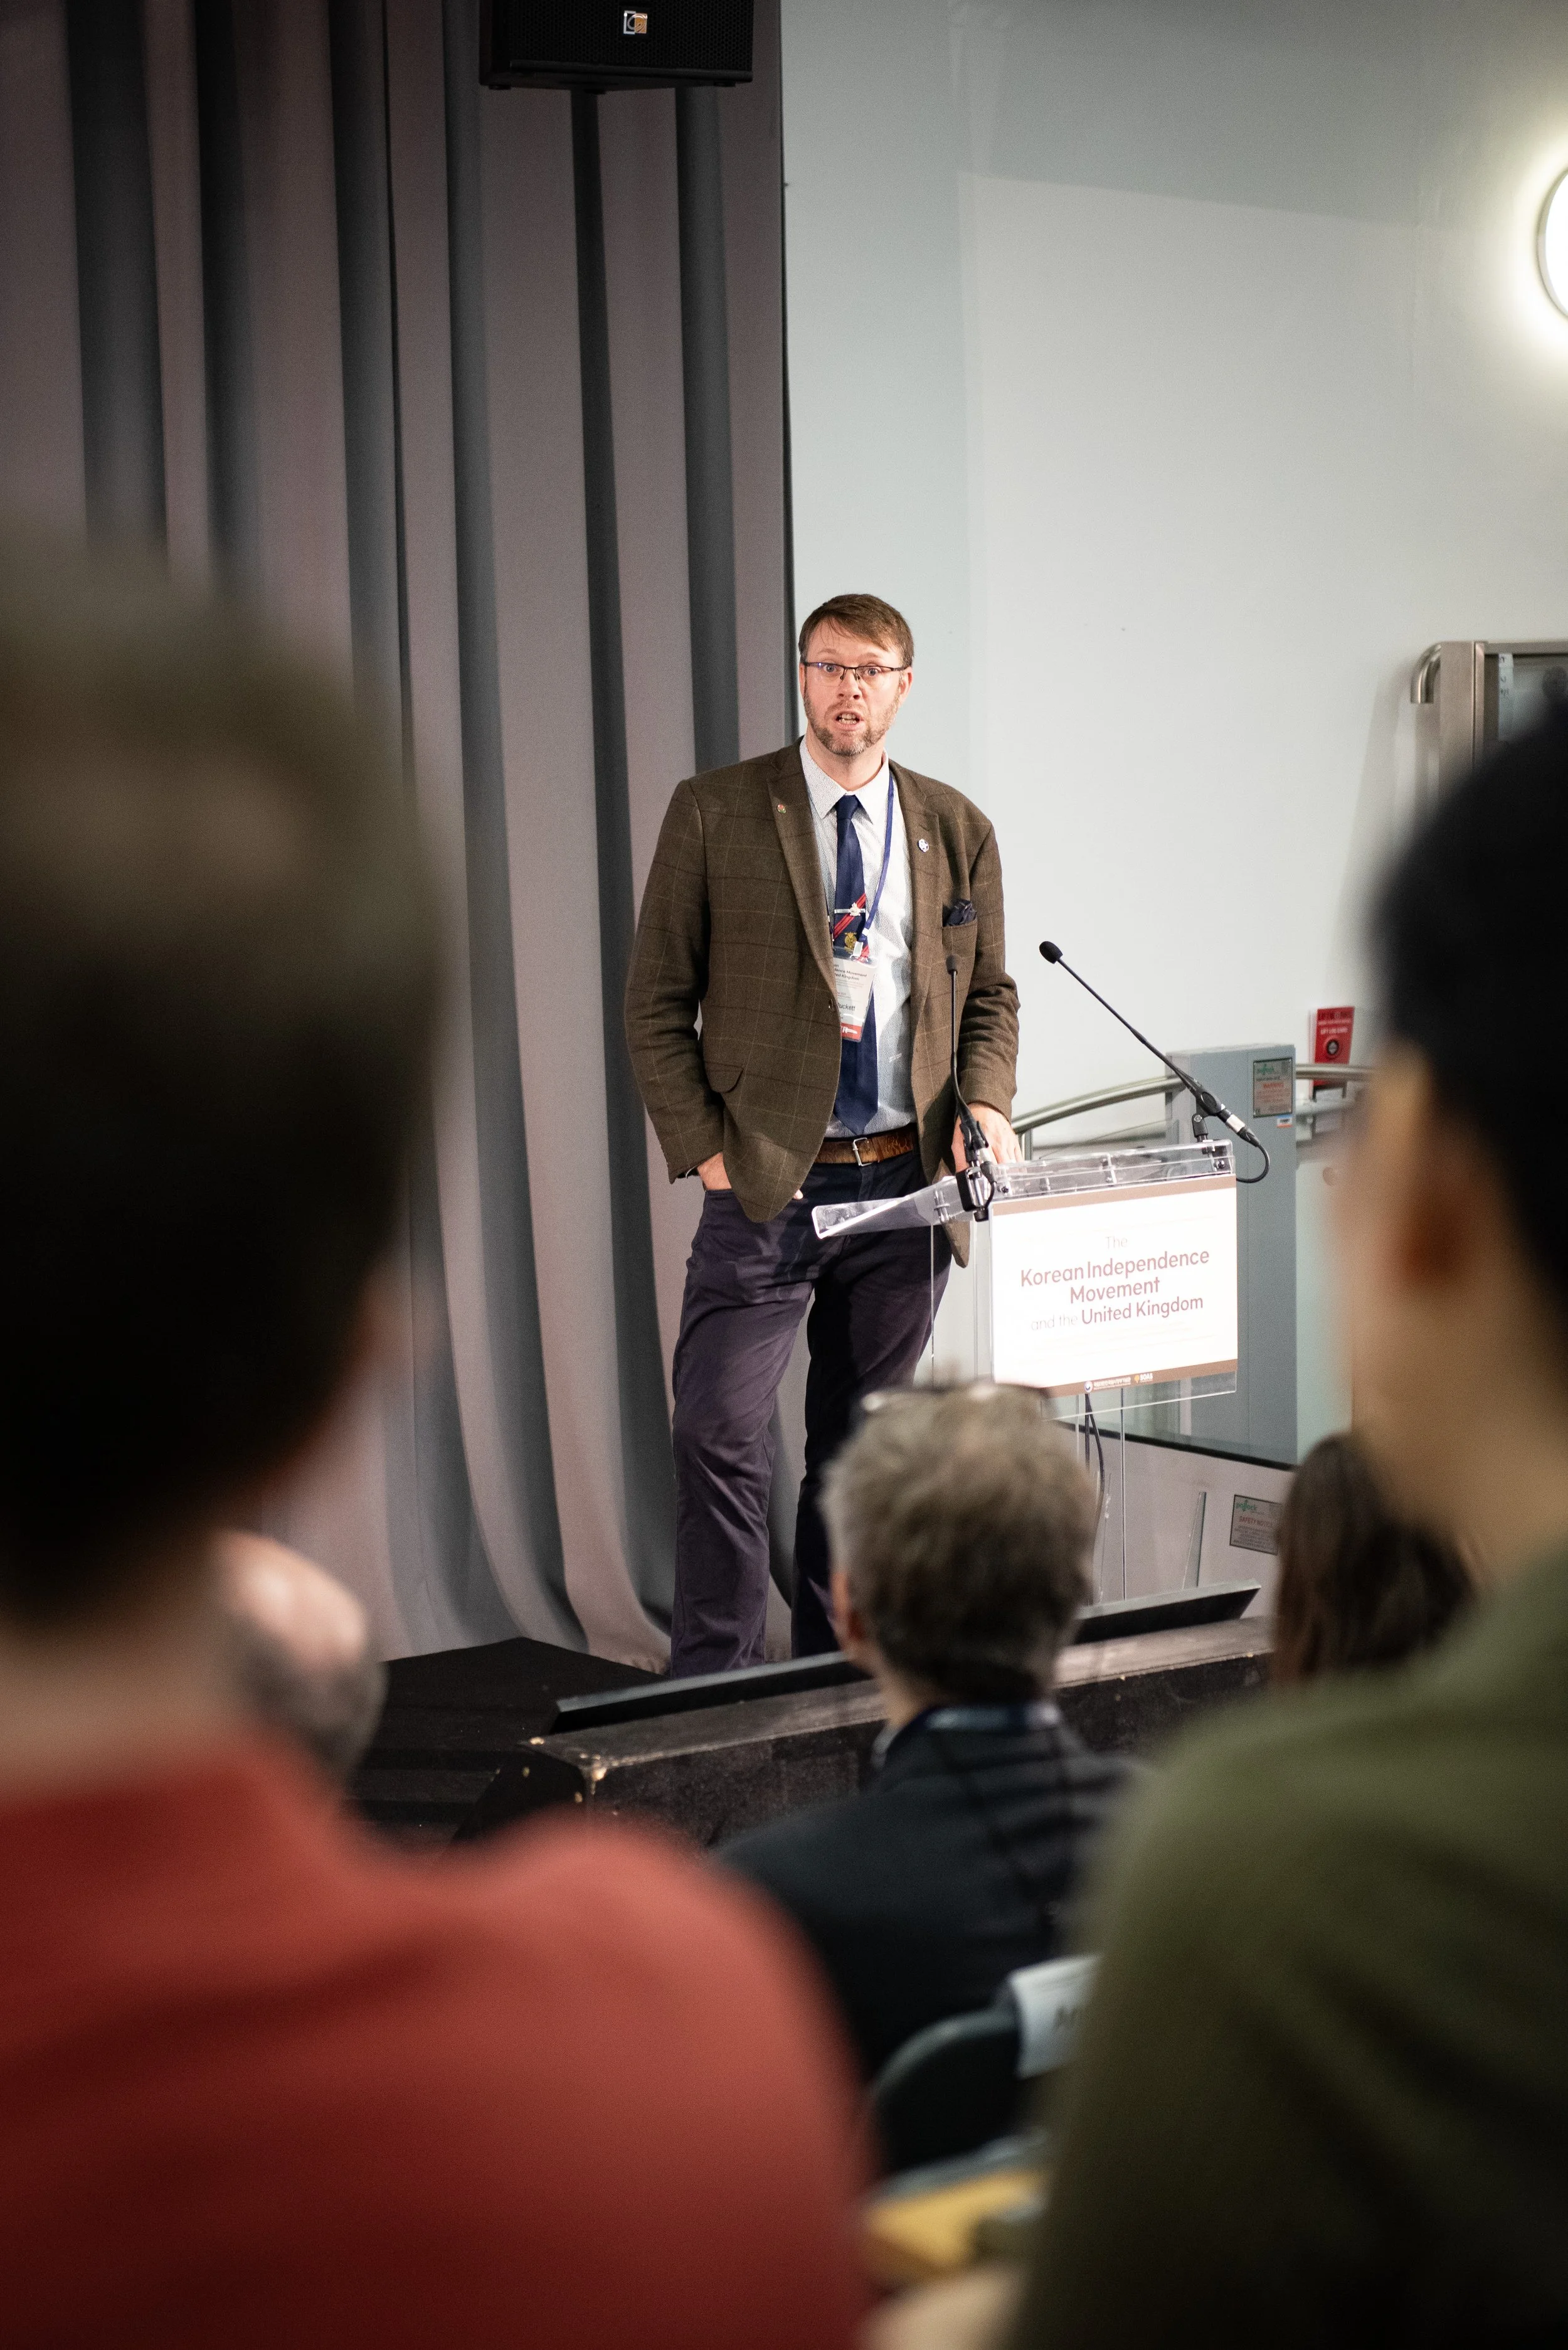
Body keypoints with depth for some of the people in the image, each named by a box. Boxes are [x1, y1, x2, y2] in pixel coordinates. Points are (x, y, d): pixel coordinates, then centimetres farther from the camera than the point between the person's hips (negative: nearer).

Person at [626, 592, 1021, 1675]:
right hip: (765, 1181, -3)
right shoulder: (714, 813, 0)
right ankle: (716, 1684, 2)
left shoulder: (957, 829, 10)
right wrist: (704, 1148, -8)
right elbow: (656, 1002, 1)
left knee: (862, 1445, 12)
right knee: (722, 1435, -9)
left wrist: (986, 1102, -1)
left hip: (907, 1181, 3)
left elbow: (991, 994, 18)